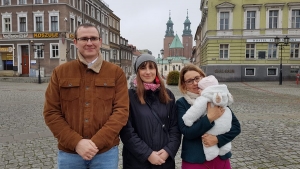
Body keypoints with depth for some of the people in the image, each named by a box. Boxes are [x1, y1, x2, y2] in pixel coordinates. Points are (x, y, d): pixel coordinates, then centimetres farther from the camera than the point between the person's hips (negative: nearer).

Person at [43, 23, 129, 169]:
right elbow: (51, 112, -1)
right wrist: (76, 142, -12)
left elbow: (121, 110, -7)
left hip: (106, 151, 0)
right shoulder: (60, 72, 2)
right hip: (69, 152, 1)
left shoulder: (116, 72, -1)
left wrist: (97, 142, -15)